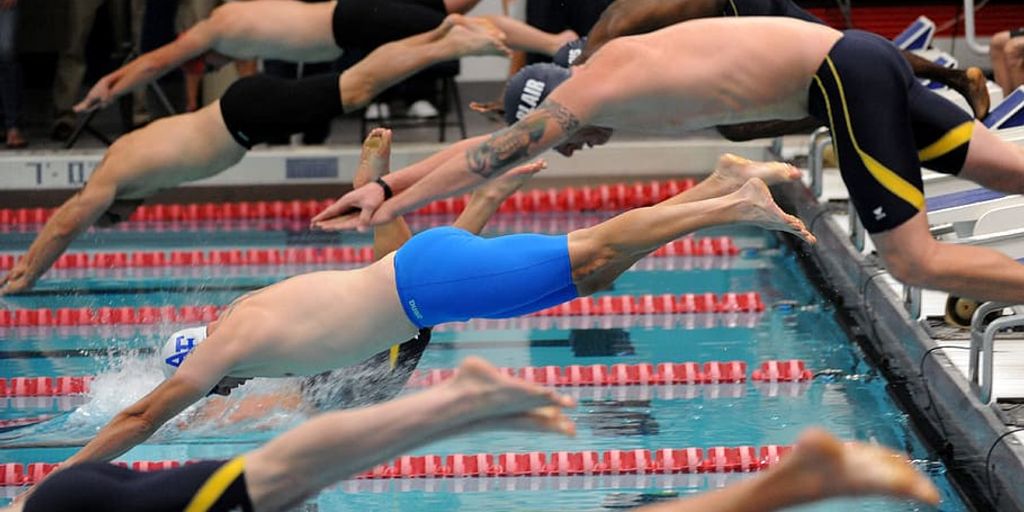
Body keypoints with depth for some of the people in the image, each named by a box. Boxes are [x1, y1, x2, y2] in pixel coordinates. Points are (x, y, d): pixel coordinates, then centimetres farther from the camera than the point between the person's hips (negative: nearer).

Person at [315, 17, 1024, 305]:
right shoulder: (615, 87, 15)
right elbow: (498, 143, 20)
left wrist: (390, 204, 0)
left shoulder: (589, 91, -11)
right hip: (856, 62, 9)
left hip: (846, 76, -9)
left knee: (915, 261, -11)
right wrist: (388, 183, 21)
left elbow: (496, 154, -7)